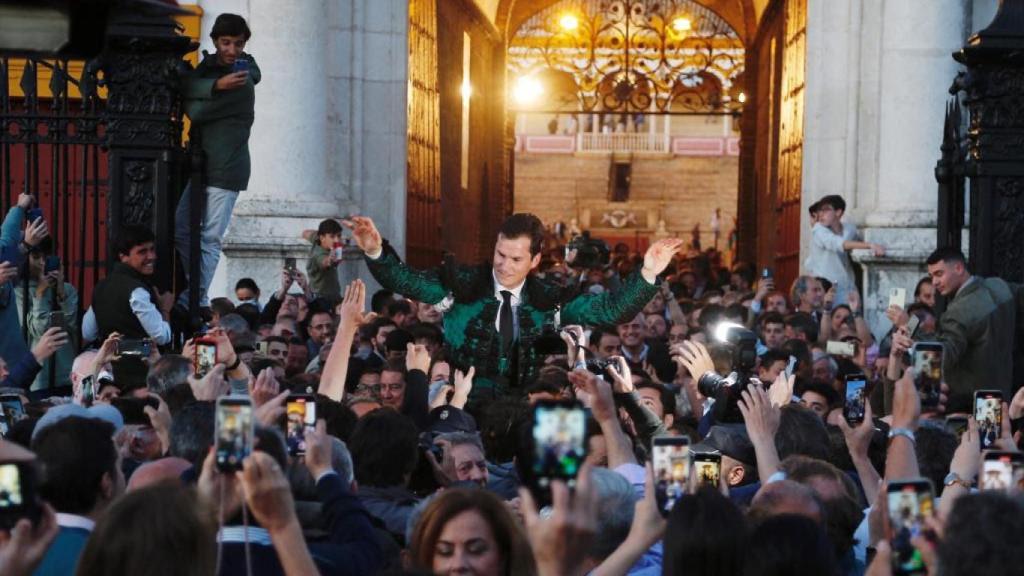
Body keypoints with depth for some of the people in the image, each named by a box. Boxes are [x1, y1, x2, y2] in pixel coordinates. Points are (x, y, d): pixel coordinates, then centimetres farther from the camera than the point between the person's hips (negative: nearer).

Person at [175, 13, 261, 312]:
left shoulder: (241, 83, -15)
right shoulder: (209, 65, 12)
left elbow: (195, 112, -16)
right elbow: (187, 86, -1)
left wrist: (193, 94, 1)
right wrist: (216, 85, -14)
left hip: (225, 169, -9)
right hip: (203, 164, 9)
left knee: (210, 239, -8)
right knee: (181, 230, 11)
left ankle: (195, 302, -6)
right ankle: (194, 294, 19)